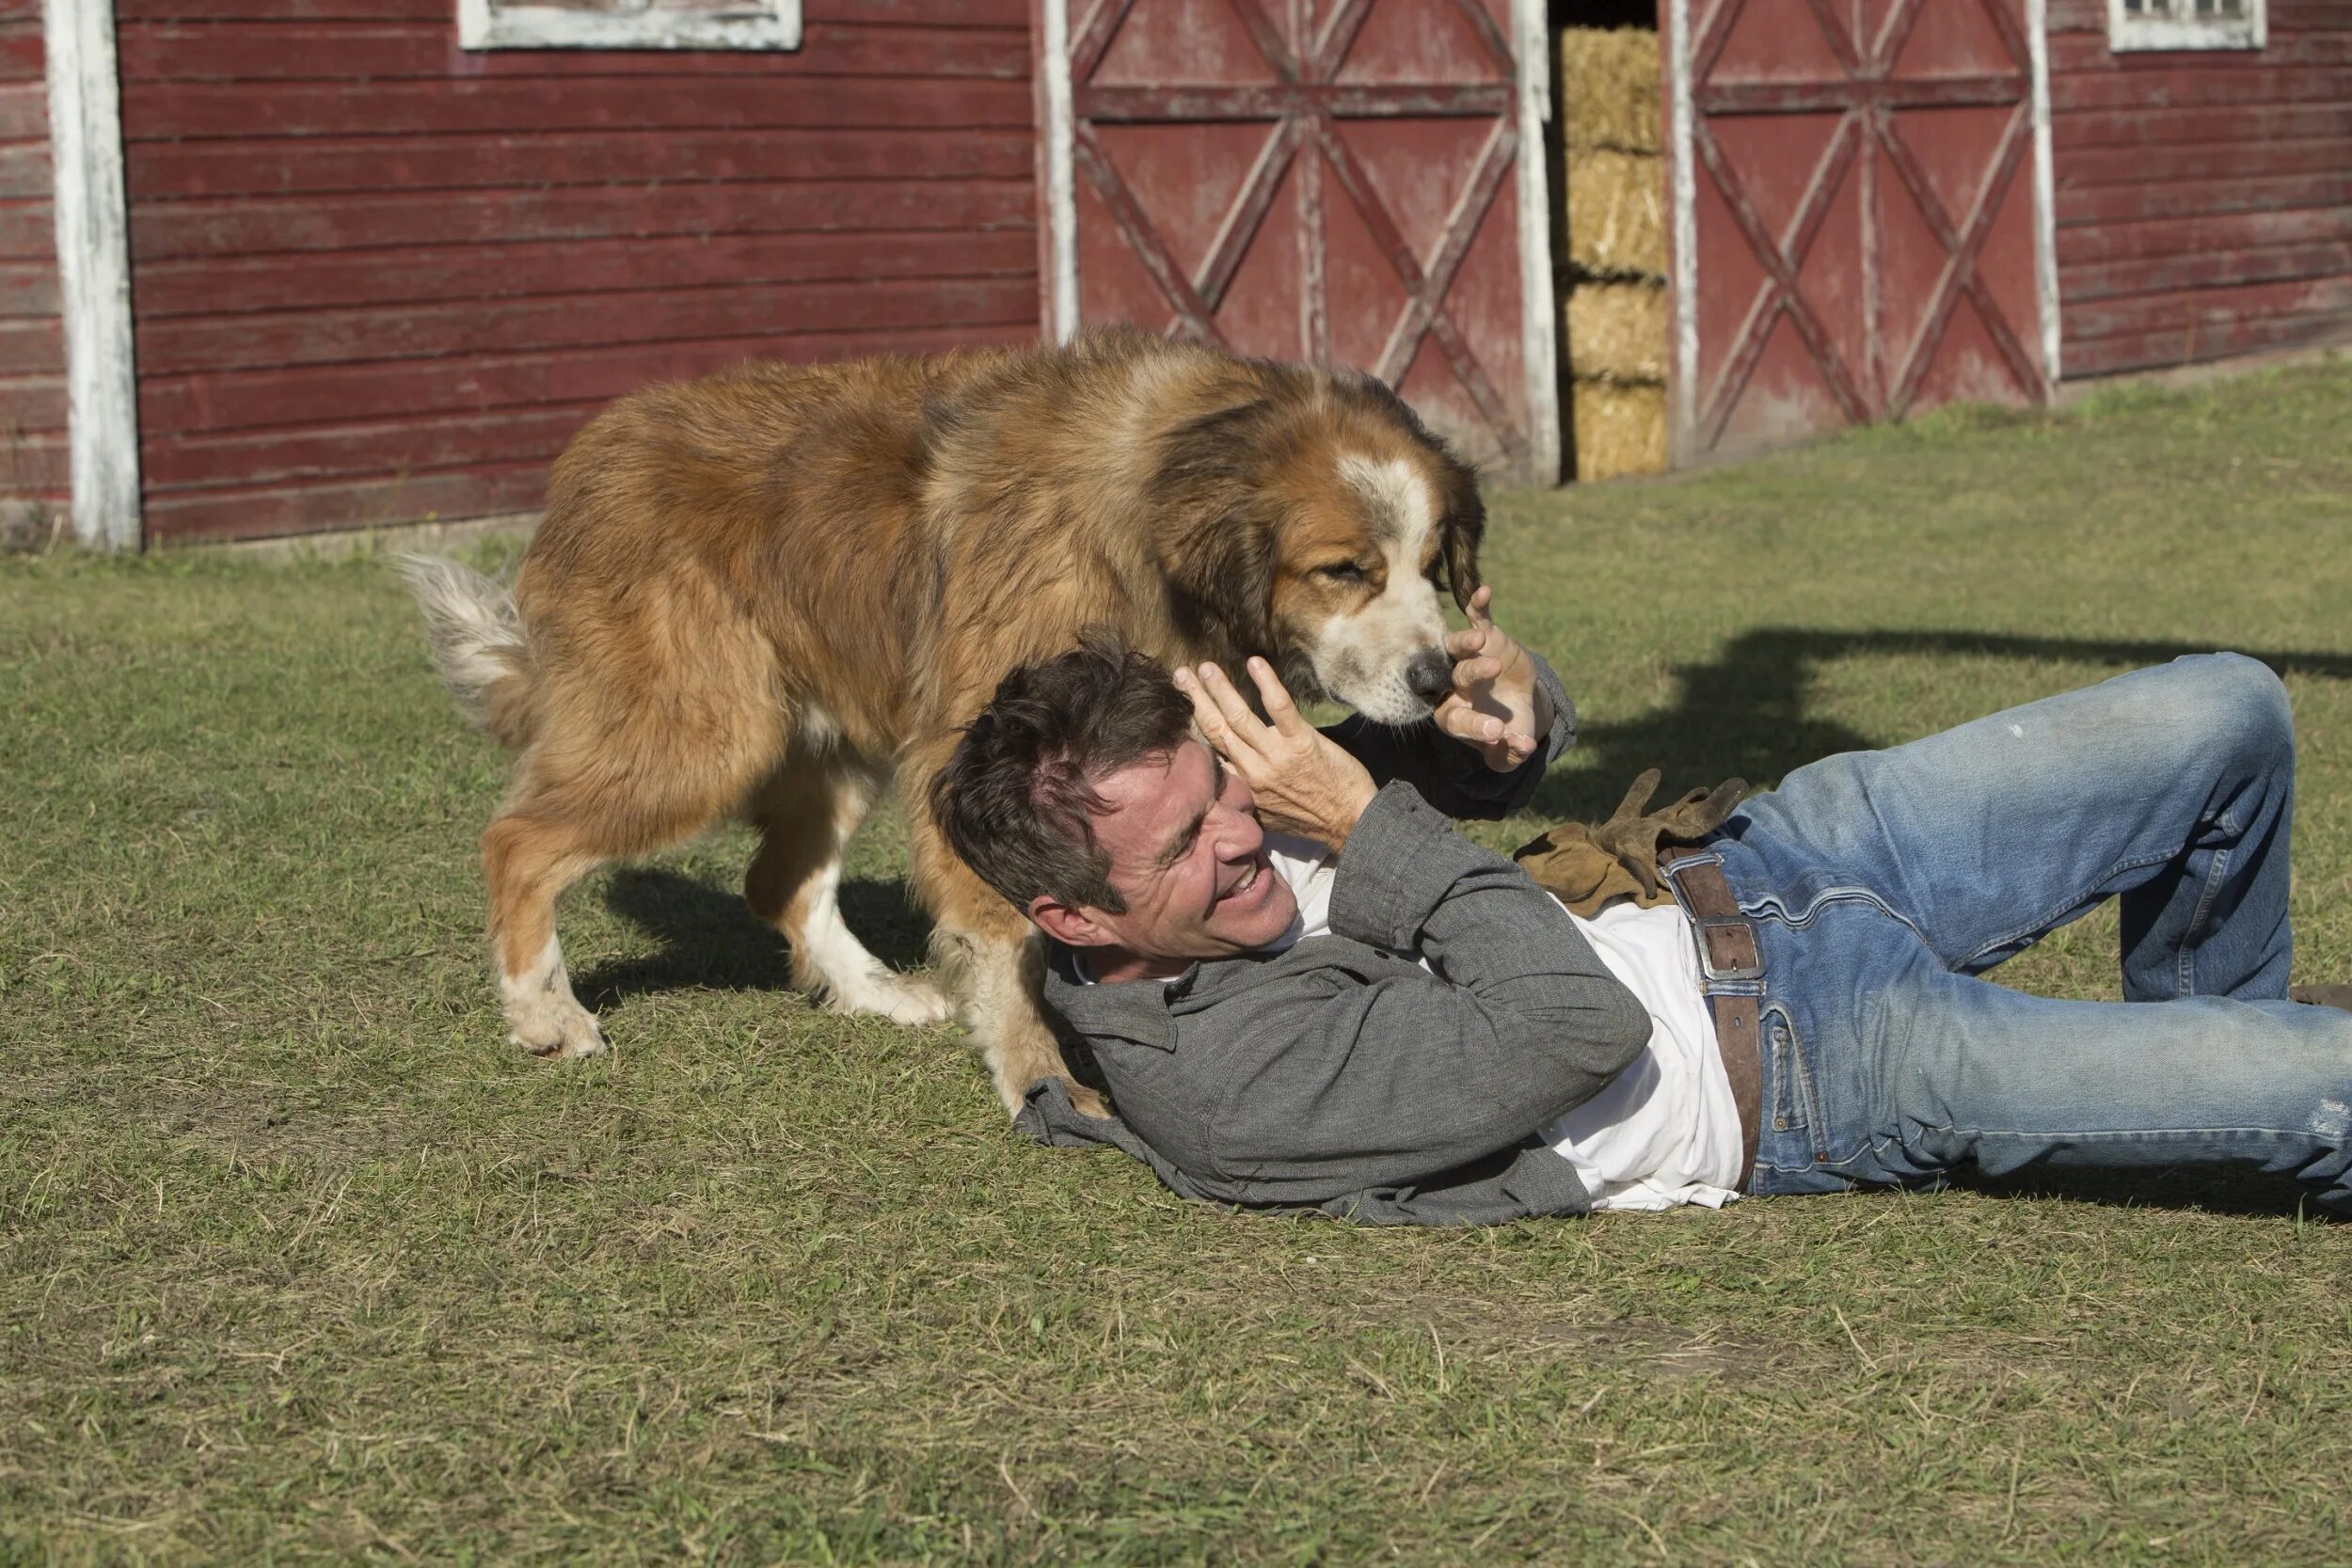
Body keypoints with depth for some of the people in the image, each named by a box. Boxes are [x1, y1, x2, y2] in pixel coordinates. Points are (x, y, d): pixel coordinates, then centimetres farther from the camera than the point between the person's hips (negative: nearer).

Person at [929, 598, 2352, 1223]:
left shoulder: (1211, 788, -4)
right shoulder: (1221, 1089, -28)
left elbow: (1506, 769, 10)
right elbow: (1577, 1029, -29)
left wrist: (1510, 705, -15)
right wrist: (1371, 828, -26)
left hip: (1738, 877, 8)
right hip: (1807, 1085, -8)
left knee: (2227, 715, 3)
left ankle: (2205, 1073, 28)